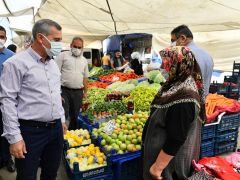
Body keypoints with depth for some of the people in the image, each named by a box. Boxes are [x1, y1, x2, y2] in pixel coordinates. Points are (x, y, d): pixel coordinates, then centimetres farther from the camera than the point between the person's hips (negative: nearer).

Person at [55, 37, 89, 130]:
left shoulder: (84, 60, 14)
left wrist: (85, 92, 14)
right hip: (64, 91, -4)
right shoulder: (63, 55, 0)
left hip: (78, 92, 5)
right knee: (63, 115, -10)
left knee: (75, 116, 12)